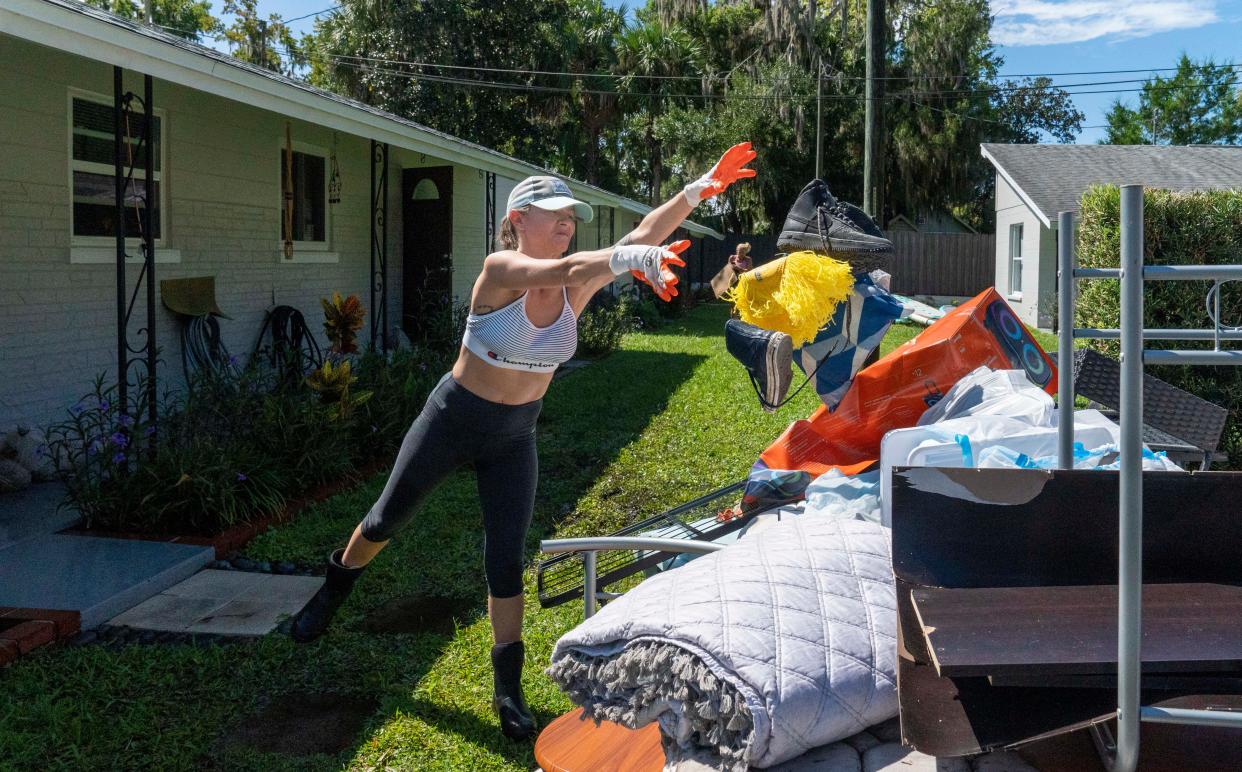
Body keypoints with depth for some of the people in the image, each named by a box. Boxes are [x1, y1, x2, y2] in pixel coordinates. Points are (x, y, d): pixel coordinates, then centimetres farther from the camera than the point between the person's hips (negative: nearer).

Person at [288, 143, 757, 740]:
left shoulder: (573, 288, -10)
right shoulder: (499, 271, -22)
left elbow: (642, 235, -21)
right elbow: (560, 269, -44)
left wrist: (699, 189, -33)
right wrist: (630, 257, -61)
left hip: (515, 435, 3)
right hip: (453, 420, -3)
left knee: (507, 558, 2)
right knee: (389, 518, 13)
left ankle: (508, 686, 14)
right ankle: (335, 588, 44)